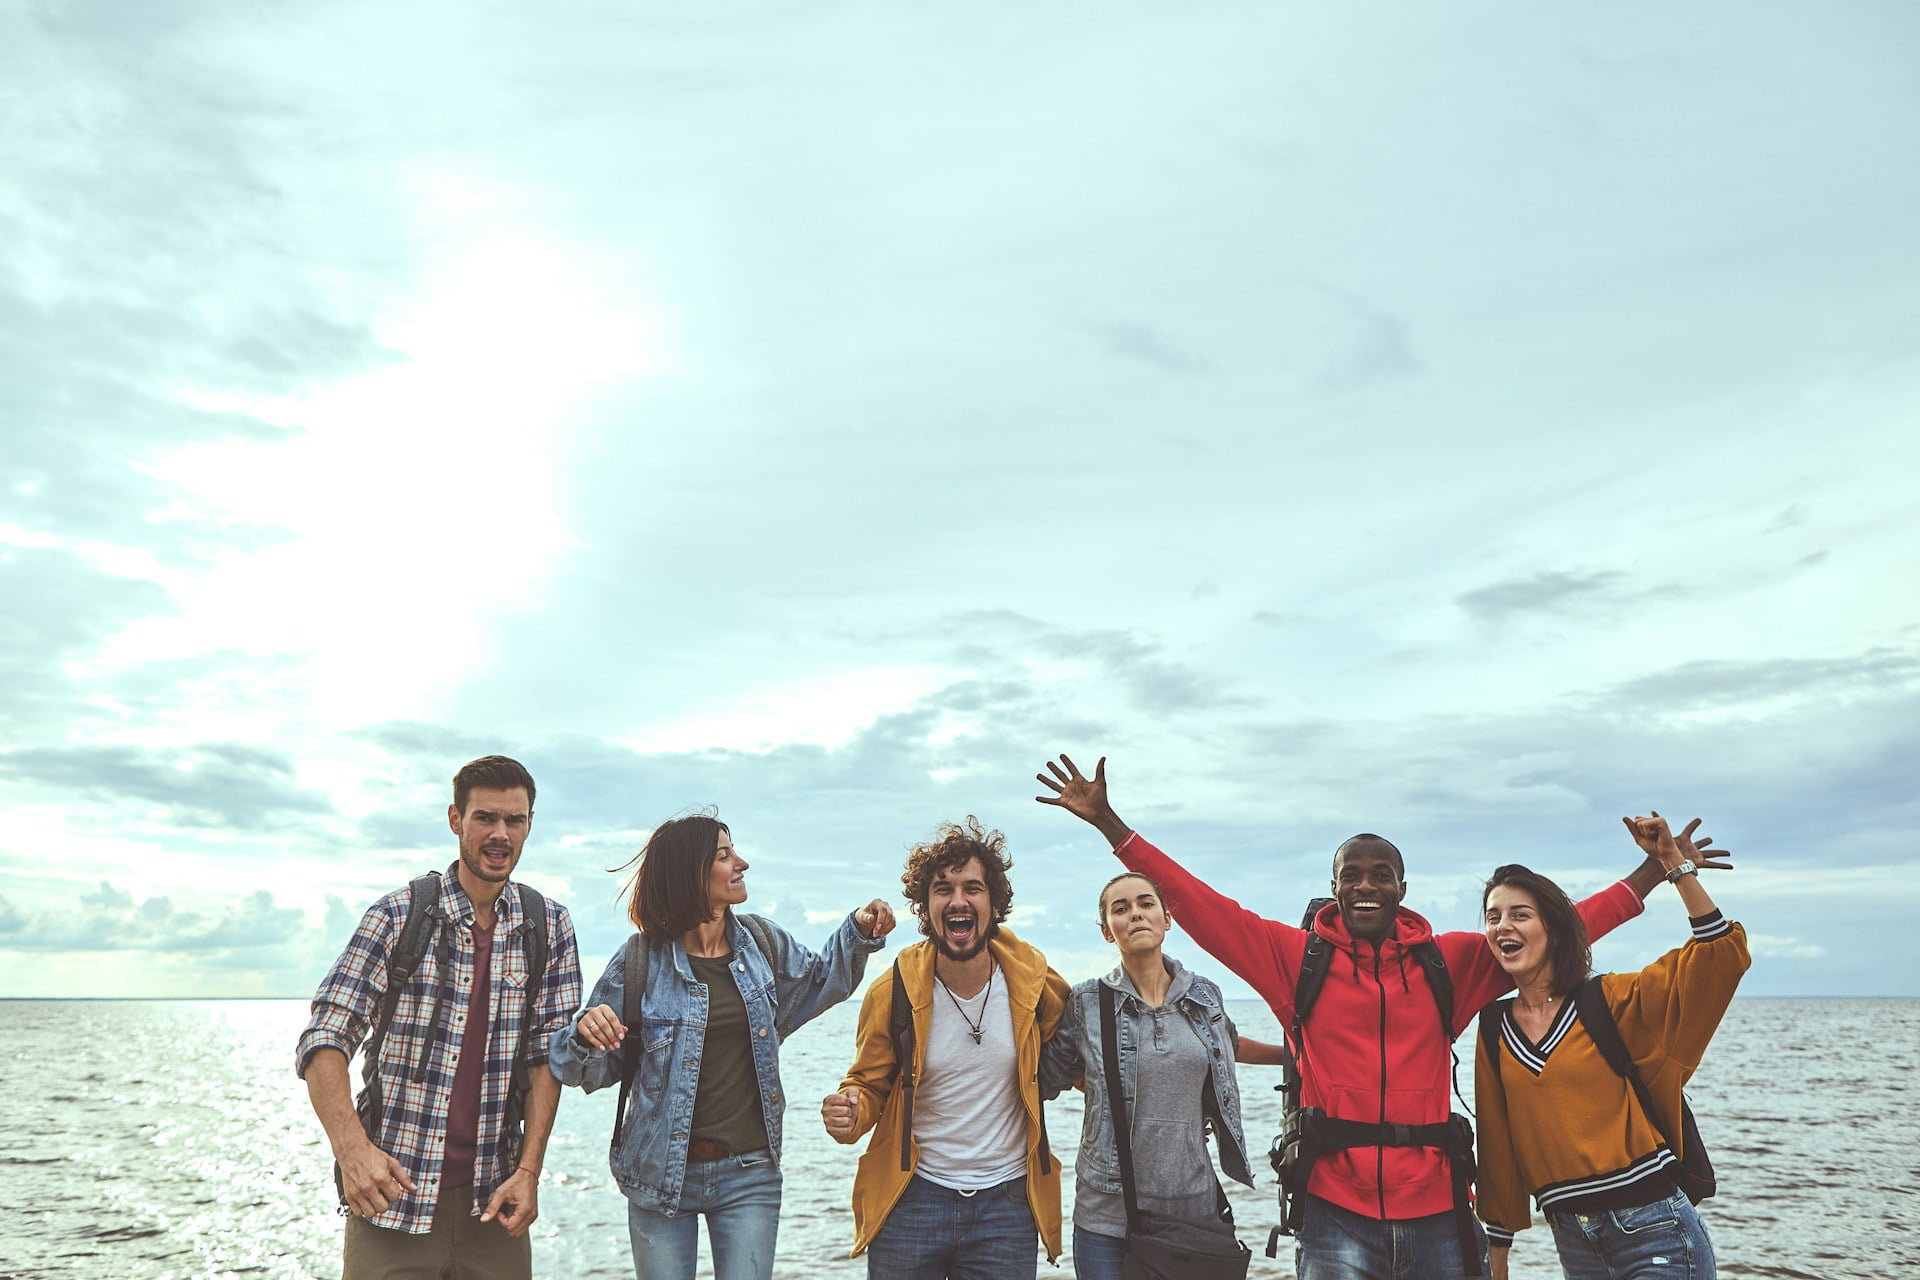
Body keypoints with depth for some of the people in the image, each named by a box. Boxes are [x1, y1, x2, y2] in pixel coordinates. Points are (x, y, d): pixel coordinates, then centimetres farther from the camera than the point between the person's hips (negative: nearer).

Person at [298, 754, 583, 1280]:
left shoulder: (550, 927, 1)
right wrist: (350, 1145, -23)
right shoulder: (396, 917, -5)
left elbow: (547, 1055, 1)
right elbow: (324, 1040, -8)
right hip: (393, 1194, -2)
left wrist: (529, 1171, -8)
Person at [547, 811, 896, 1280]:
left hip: (749, 1174, 2)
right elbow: (596, 1070, -3)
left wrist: (859, 933, 4)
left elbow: (816, 979, 20)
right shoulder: (641, 962, -11)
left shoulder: (762, 942, -1)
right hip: (661, 1174, -2)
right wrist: (587, 1035, -25)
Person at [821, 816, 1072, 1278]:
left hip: (1006, 1205, 1)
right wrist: (850, 1113, -18)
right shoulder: (892, 993, -10)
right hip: (910, 1200, 0)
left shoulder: (1035, 984, -7)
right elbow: (870, 1086, 3)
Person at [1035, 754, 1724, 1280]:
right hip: (1336, 1213, -2)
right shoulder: (1296, 957, 1)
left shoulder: (1448, 962, 6)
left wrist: (1651, 873, 9)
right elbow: (1199, 905, -3)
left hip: (1433, 1211, 2)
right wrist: (1110, 824, -7)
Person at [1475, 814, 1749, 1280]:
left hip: (1654, 1231, -3)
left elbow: (1722, 953, -14)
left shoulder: (1610, 1001, -5)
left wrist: (1675, 863, -17)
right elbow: (1498, 1148, 10)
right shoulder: (1495, 1031, 4)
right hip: (1572, 1239, 4)